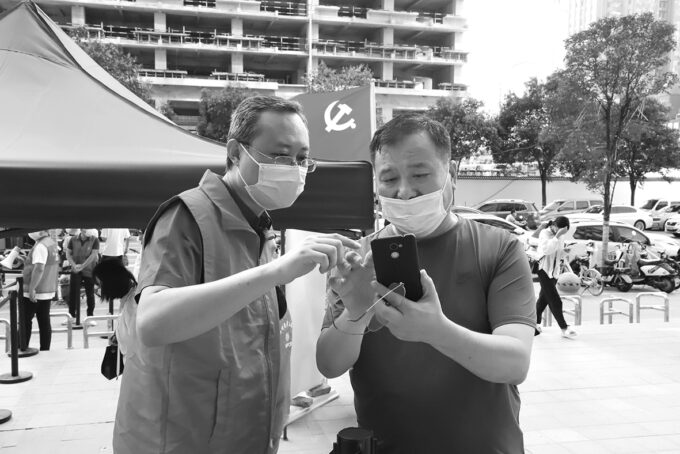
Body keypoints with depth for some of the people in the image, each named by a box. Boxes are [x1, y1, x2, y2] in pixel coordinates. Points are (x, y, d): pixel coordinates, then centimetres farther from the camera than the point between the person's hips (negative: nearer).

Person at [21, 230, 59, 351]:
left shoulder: (40, 246, -18)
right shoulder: (52, 242, 10)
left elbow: (39, 268, -27)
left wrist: (32, 288, -25)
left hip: (35, 292, -8)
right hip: (48, 290, 8)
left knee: (26, 320, 4)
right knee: (44, 321, 10)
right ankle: (45, 350, 13)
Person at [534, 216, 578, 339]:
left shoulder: (560, 237, 10)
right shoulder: (544, 233, -13)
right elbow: (547, 249, -30)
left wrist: (565, 253, -2)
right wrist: (557, 235, -32)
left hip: (554, 271, 7)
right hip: (544, 270, -7)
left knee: (544, 299, 14)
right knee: (555, 301, -9)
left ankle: (535, 322, 25)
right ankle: (564, 328, -9)